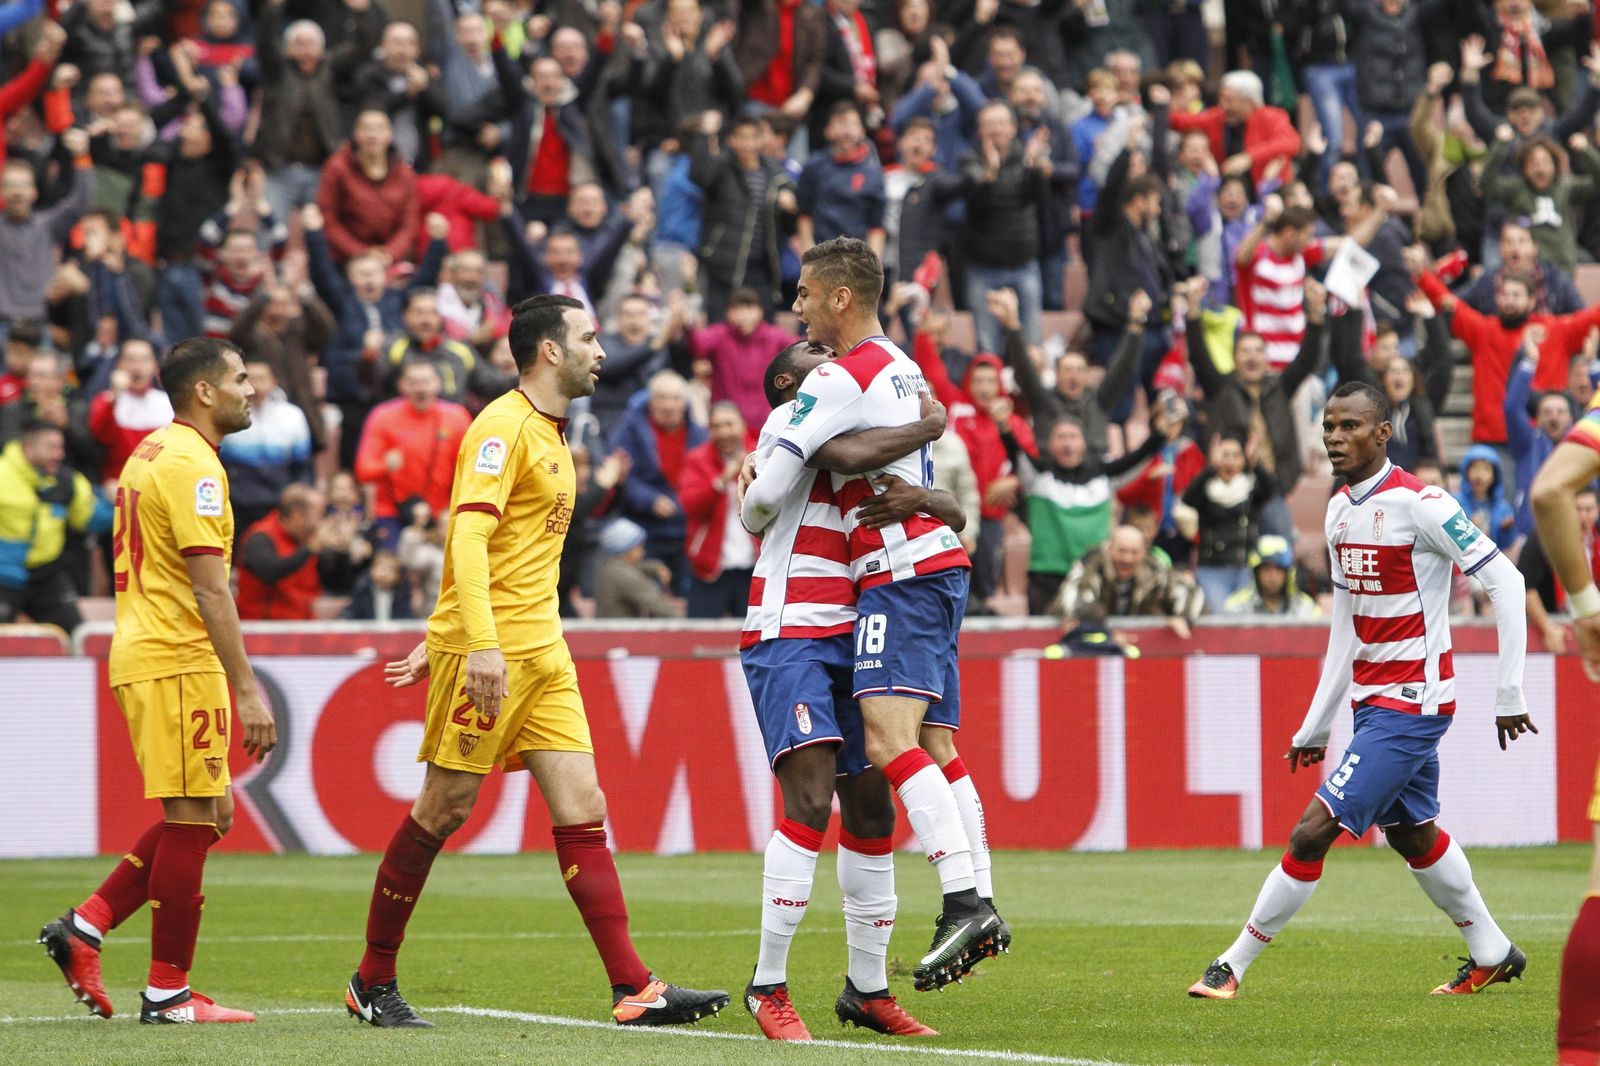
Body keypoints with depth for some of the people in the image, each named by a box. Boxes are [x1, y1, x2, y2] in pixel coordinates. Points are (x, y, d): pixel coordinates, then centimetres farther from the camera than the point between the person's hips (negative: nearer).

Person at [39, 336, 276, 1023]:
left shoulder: (150, 452, 16)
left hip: (143, 656, 10)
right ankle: (168, 994, -1)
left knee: (201, 816, 14)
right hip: (181, 662, -10)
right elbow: (209, 587, -20)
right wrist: (246, 690, -21)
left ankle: (85, 927, 9)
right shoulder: (191, 464, -14)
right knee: (193, 821, -5)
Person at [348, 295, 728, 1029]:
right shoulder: (503, 427, -11)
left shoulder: (549, 434, 18)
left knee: (582, 812, -1)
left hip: (541, 651, 9)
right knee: (443, 810, -1)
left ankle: (633, 989, -8)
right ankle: (373, 982, 11)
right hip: (486, 650, -9)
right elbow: (468, 537, -21)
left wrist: (439, 643, 25)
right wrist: (480, 644, -30)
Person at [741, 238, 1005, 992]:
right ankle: (976, 915, 2)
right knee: (934, 752, 7)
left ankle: (964, 901, -30)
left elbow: (767, 492, -12)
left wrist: (755, 520, 12)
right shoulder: (901, 366, 18)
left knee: (890, 741, -19)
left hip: (902, 570, -10)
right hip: (938, 562, 10)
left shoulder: (838, 379, -10)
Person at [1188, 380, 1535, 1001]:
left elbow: (1505, 581, -16)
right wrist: (1316, 726, 18)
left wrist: (1509, 694, -16)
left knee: (1314, 829, -12)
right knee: (1411, 833, 20)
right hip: (1371, 699, 9)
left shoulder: (1418, 504, -17)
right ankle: (1493, 955, 36)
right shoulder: (1340, 509, 8)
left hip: (1411, 704, -9)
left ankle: (1233, 966, -6)